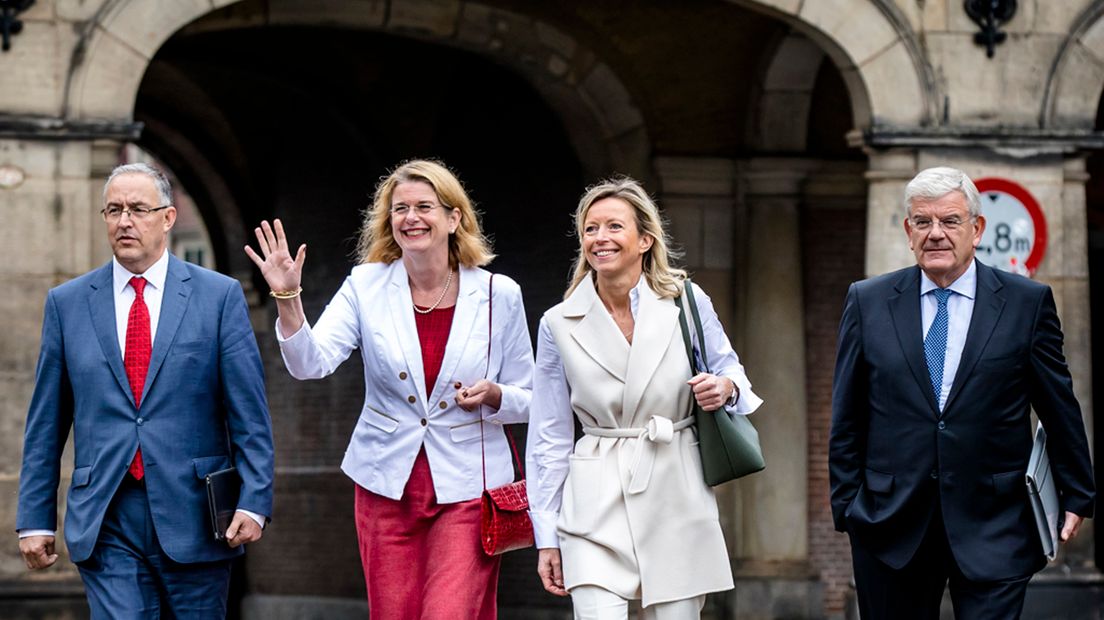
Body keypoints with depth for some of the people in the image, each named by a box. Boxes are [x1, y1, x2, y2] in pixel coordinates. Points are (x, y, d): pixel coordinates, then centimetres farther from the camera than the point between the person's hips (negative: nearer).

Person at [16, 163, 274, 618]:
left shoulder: (219, 296, 3)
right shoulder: (67, 303, 9)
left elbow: (249, 415, 0)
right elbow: (45, 423, 10)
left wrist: (253, 501, -10)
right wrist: (34, 518, 5)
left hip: (193, 516, 0)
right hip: (106, 524, 1)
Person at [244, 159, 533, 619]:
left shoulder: (498, 295, 0)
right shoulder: (367, 287, 1)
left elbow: (527, 401, 8)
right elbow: (310, 363, -13)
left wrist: (492, 395, -14)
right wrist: (287, 299, -27)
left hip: (468, 489, -2)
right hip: (387, 488, 2)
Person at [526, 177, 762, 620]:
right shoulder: (559, 325, 3)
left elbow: (730, 373, 15)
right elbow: (549, 436, 7)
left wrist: (725, 388, -11)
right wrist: (546, 537, 5)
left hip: (676, 497, 0)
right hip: (596, 504, 0)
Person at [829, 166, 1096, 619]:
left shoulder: (1027, 303, 2)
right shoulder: (868, 302, 6)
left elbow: (1059, 408, 8)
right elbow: (847, 417, 8)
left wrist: (1076, 496, 11)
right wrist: (846, 505, 4)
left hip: (993, 529, -1)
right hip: (892, 527, 2)